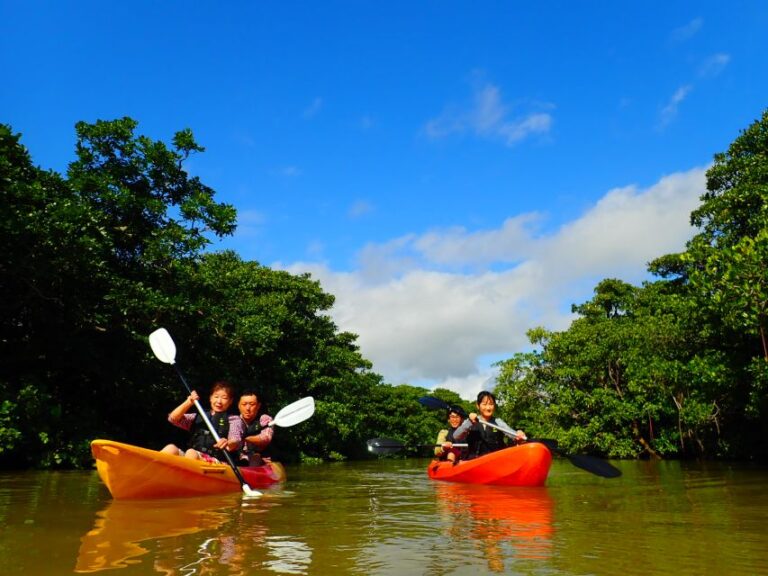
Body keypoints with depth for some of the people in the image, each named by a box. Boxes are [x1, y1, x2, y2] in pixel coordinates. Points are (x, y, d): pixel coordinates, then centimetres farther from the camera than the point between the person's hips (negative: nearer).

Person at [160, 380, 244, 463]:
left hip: (215, 462, -4)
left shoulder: (234, 420, 12)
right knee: (171, 448, -24)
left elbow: (236, 442, -7)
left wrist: (228, 443, -32)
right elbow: (173, 418, 14)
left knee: (191, 453, -33)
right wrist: (188, 403, -1)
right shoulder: (198, 417, 24)